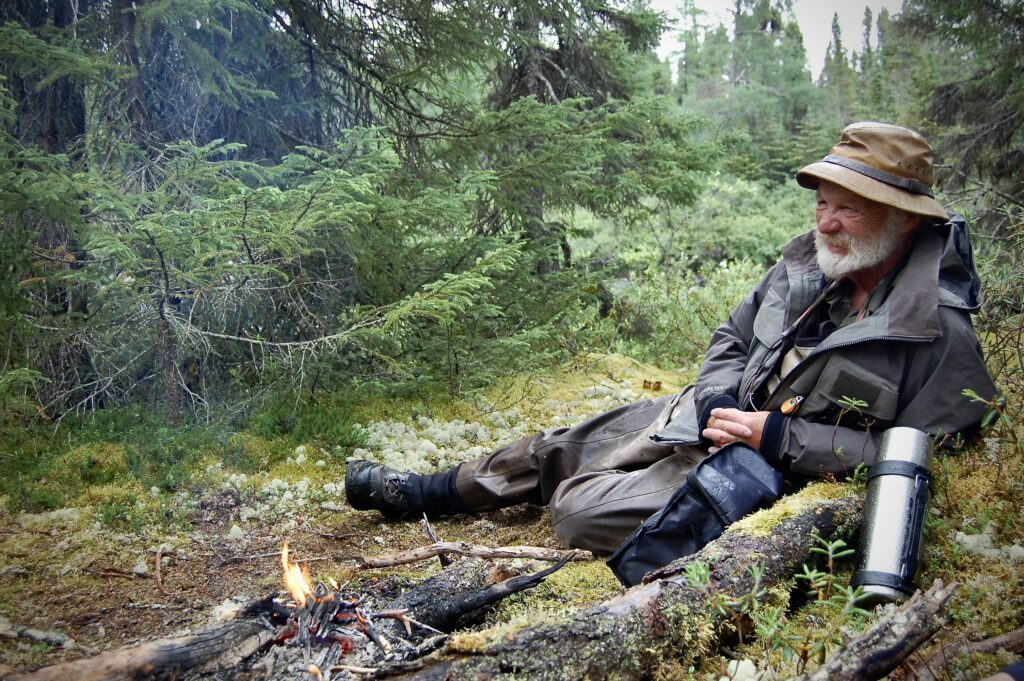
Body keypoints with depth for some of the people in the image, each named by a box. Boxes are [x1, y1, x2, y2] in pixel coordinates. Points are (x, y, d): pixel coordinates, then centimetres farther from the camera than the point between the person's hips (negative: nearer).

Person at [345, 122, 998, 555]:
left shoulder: (939, 333, -19)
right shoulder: (804, 268, -1)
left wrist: (779, 436, -24)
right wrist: (717, 403, -10)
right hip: (705, 418, 6)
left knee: (578, 509, -17)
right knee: (553, 450, 9)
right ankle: (416, 493, 28)